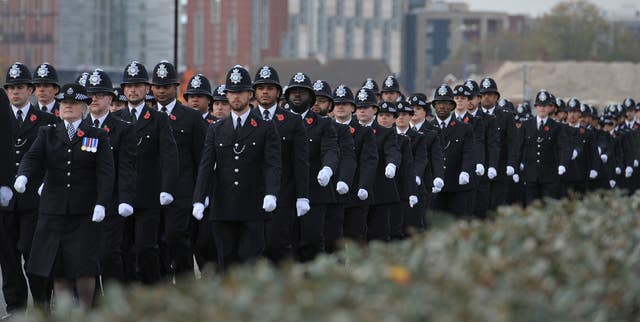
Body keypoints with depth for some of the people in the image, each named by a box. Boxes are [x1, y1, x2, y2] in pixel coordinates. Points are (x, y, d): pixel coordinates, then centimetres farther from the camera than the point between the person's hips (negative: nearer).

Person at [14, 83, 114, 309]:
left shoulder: (98, 136, 6)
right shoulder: (47, 134, 12)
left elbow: (106, 172, -3)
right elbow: (33, 157, -5)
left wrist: (101, 203, -17)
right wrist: (23, 176, -27)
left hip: (84, 213, -2)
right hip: (53, 210, 2)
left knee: (84, 266, -7)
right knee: (57, 268, 2)